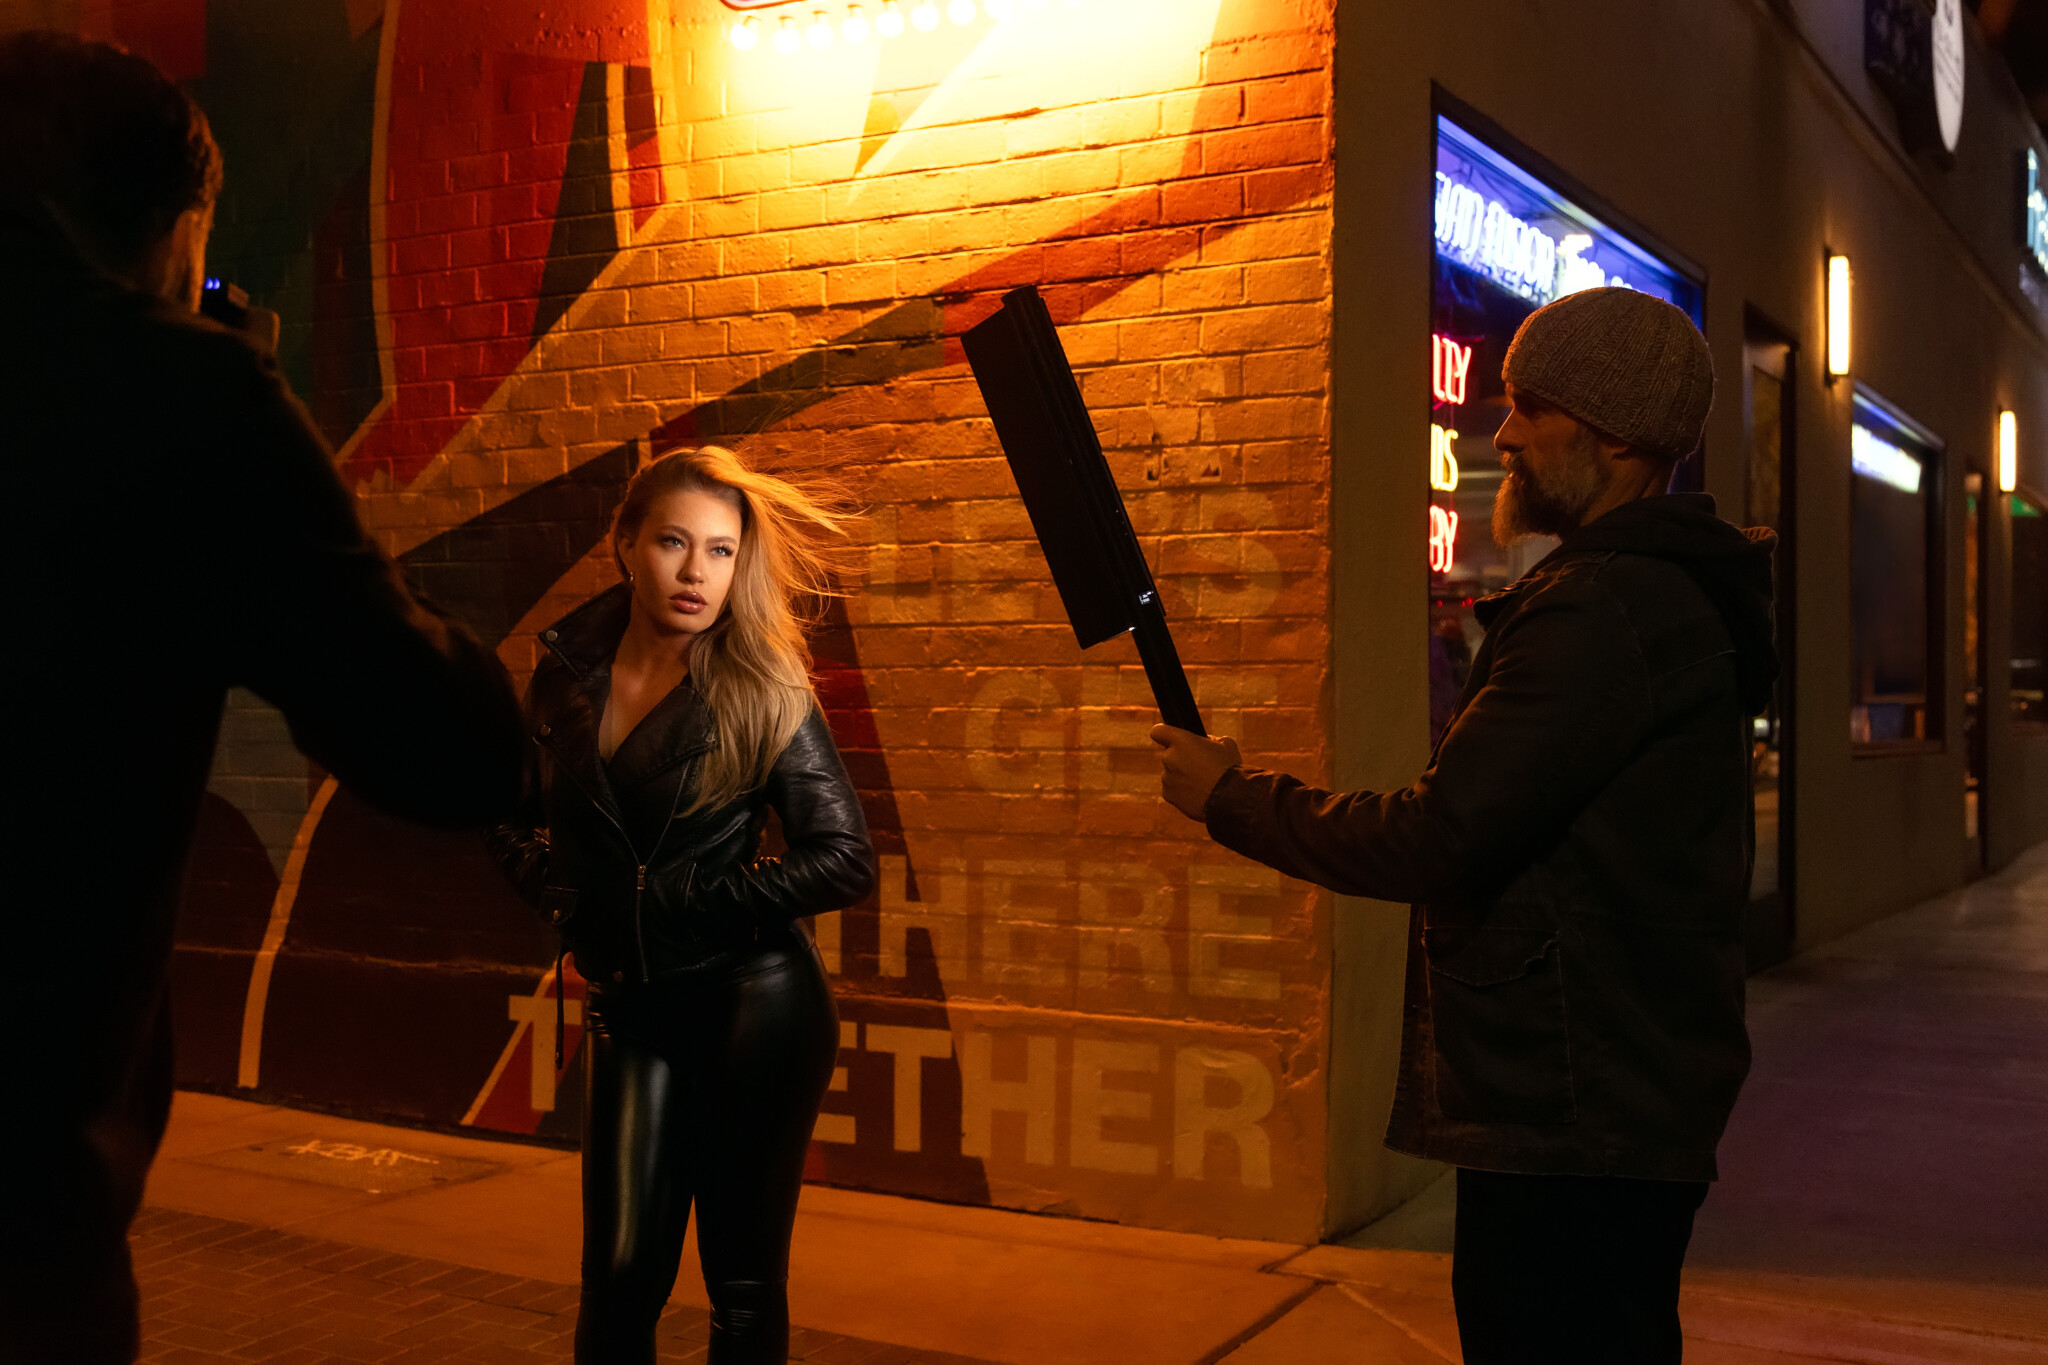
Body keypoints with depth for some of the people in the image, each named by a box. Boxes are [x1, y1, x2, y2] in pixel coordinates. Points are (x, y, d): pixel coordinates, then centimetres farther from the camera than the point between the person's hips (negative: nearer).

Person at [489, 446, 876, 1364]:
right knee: (620, 1271, 2)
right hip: (629, 1010, 3)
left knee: (745, 1284, 5)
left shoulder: (762, 694, -7)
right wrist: (561, 894, -2)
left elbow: (845, 862, -13)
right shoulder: (566, 675, 4)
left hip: (756, 1004, -3)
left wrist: (673, 898, -12)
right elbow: (513, 826, 18)